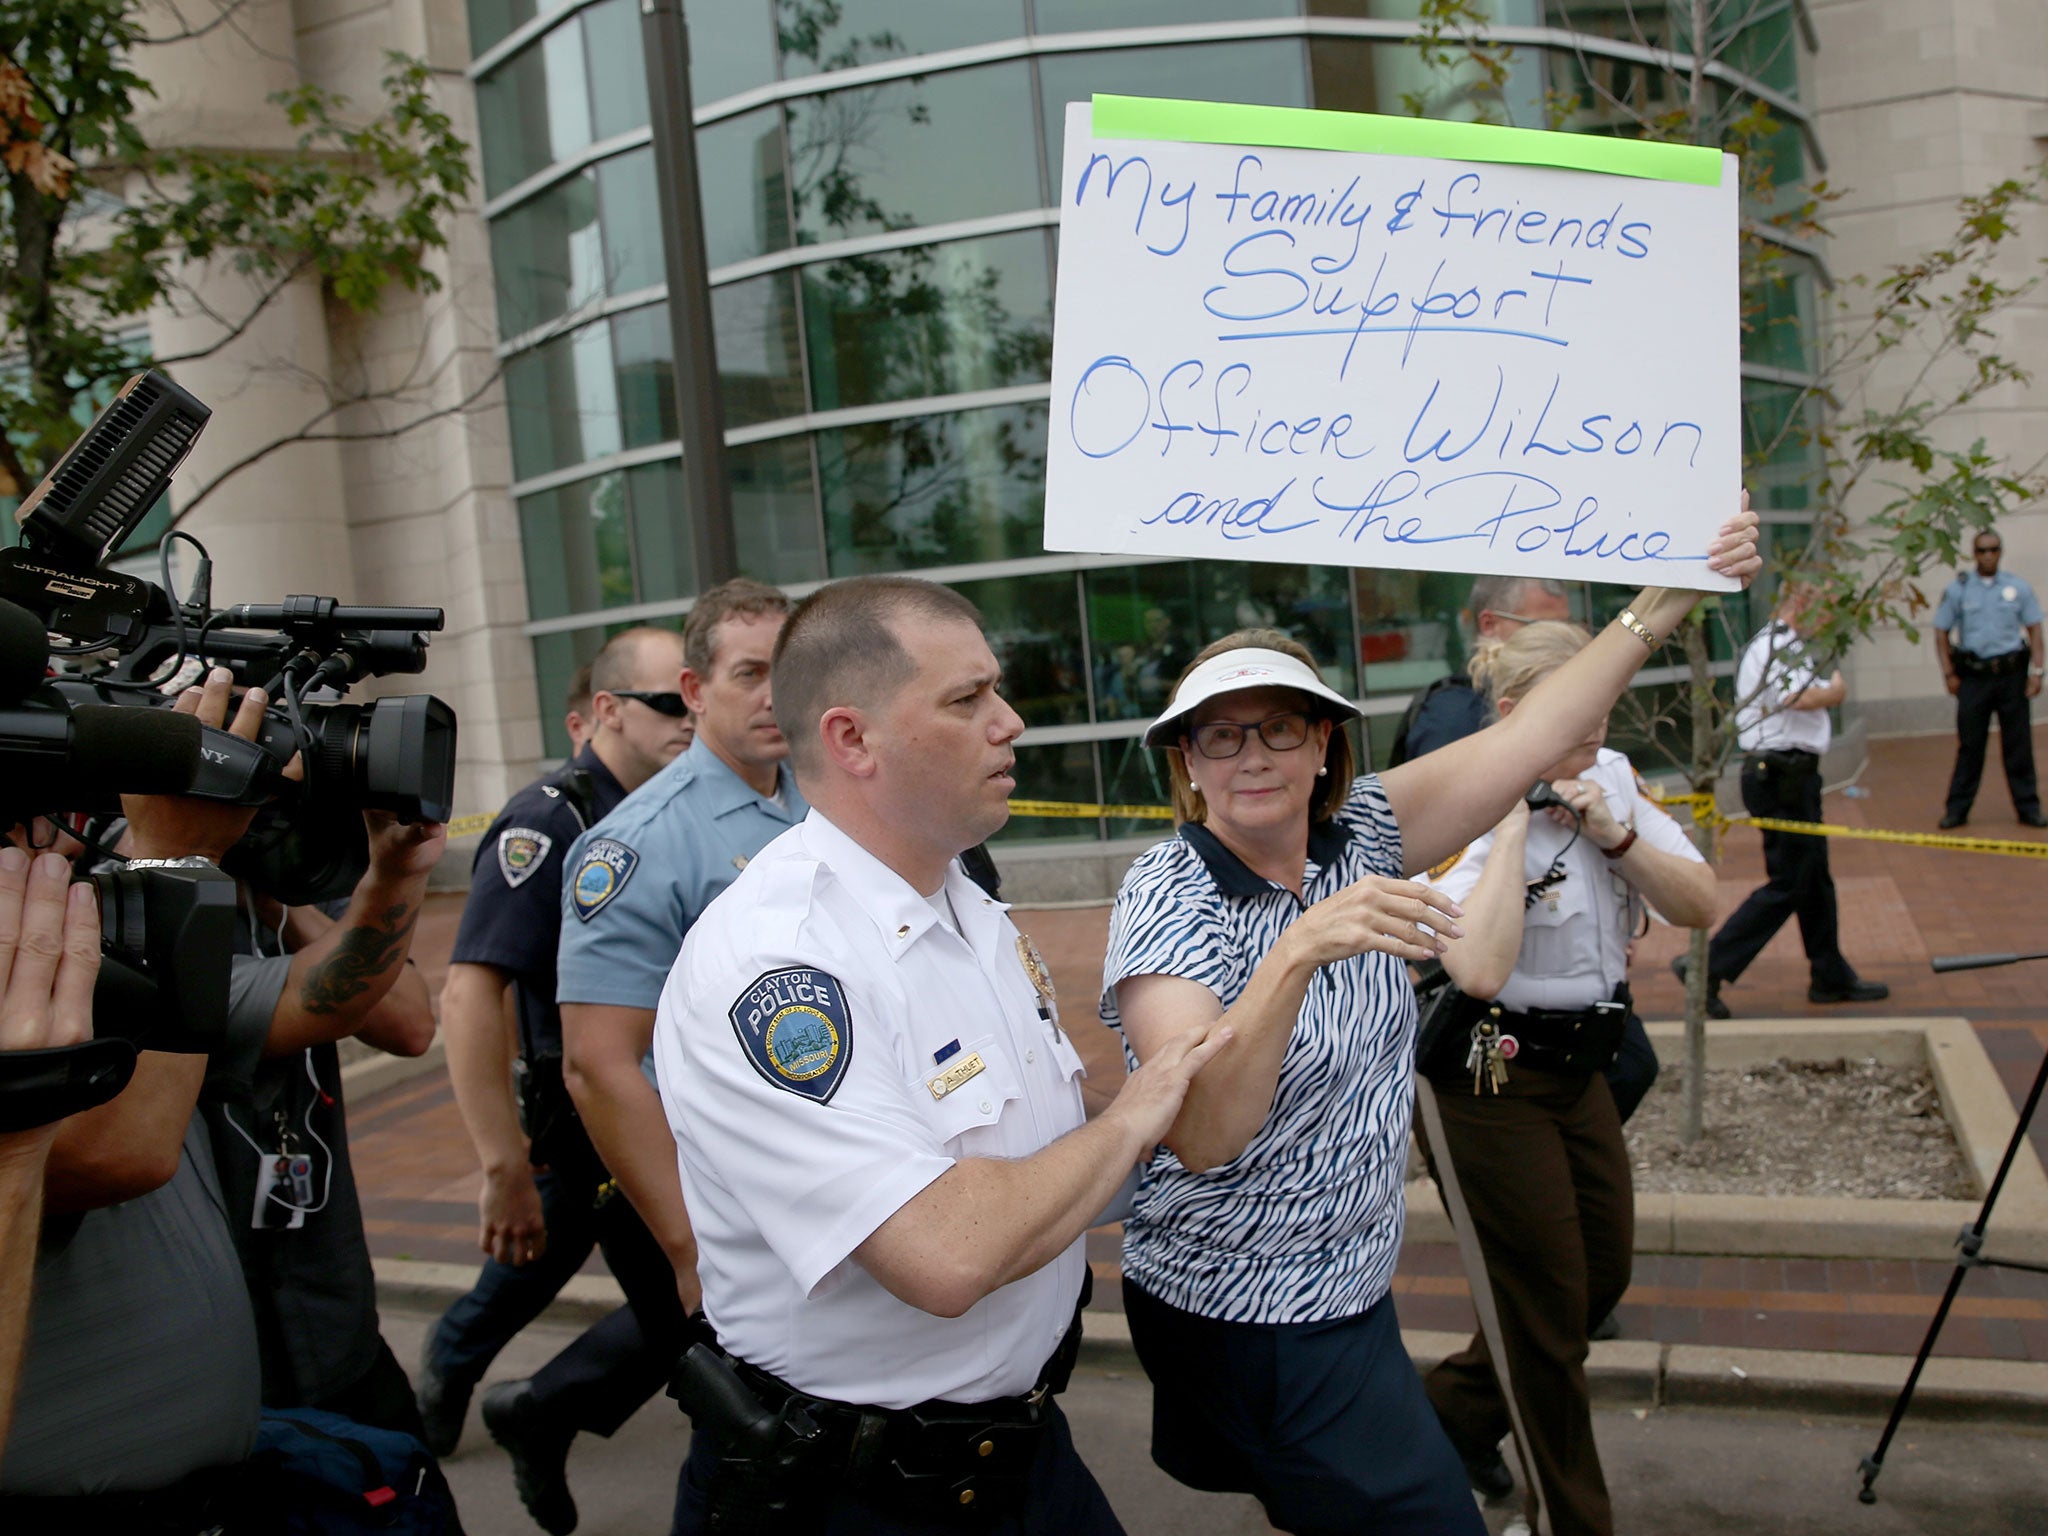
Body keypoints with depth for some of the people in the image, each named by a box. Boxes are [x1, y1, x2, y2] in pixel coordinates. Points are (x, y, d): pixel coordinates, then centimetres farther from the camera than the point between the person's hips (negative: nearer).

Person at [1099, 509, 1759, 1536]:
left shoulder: (1359, 831, -3)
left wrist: (1669, 597, -11)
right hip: (1246, 1323, -6)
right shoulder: (1166, 901, -21)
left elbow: (1528, 733, -6)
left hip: (1346, 1286, 6)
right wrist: (1299, 950, -45)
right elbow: (1202, 1137, -33)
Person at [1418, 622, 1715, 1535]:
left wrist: (1612, 833, -21)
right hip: (1492, 1081, -7)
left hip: (1580, 1068, 8)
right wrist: (1514, 818, -33)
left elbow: (1699, 906, -5)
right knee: (1550, 1305, 7)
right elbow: (1479, 970, -38)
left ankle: (1456, 1410, 42)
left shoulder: (1612, 777, -2)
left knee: (1603, 1278, 19)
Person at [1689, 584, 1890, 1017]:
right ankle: (1706, 968, -8)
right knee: (1787, 884, -8)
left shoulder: (1763, 645, 19)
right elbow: (1800, 697, -31)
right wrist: (1836, 690, -12)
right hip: (1783, 776, -11)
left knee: (1815, 879, 17)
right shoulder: (1782, 646, -15)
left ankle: (1831, 977, 28)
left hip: (1773, 772, 11)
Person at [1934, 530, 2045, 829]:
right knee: (1970, 745, 3)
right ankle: (1957, 809, 9)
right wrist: (1948, 674, -3)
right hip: (1974, 677, -1)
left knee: (2019, 744, 4)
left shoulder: (2018, 588, 6)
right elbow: (1941, 632, 4)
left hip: (2012, 675, 1)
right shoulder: (1958, 589, 3)